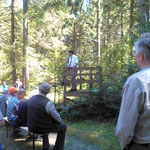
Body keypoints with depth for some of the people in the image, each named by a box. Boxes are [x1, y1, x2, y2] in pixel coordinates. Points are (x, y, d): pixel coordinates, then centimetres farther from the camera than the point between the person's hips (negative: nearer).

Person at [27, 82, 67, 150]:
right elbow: (57, 117, -16)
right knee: (63, 127, 16)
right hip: (43, 128, -6)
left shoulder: (30, 99, -6)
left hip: (32, 128, 6)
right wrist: (60, 120, 9)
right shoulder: (48, 103, -26)